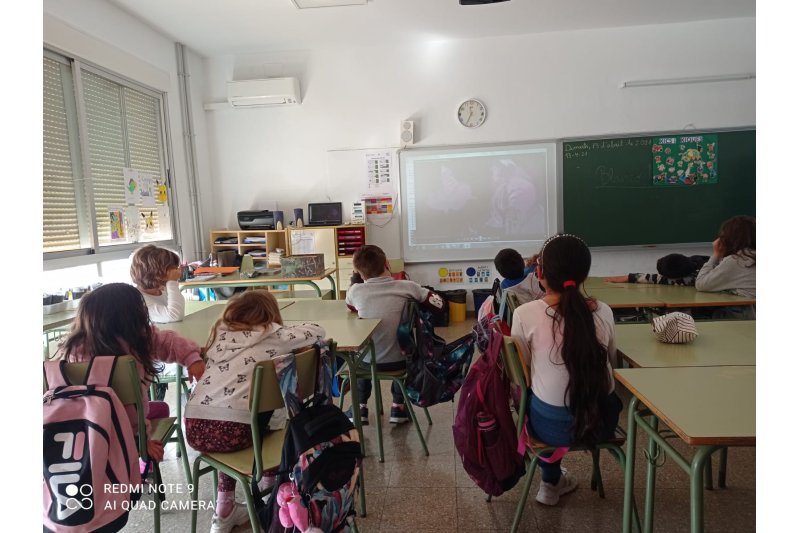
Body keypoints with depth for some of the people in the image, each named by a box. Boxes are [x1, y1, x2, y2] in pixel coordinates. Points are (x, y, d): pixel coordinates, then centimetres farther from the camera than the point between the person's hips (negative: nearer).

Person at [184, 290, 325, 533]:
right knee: (274, 410, 25)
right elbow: (317, 331, 13)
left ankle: (224, 511, 34)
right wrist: (289, 337, 31)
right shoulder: (271, 333, 7)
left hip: (195, 428, 4)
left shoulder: (220, 331, 19)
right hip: (233, 430, -4)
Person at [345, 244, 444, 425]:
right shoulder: (406, 286, -12)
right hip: (397, 362, -1)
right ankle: (398, 407, 30)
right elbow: (439, 304, 0)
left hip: (368, 362, 1)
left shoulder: (355, 290, -8)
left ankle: (360, 407, 33)